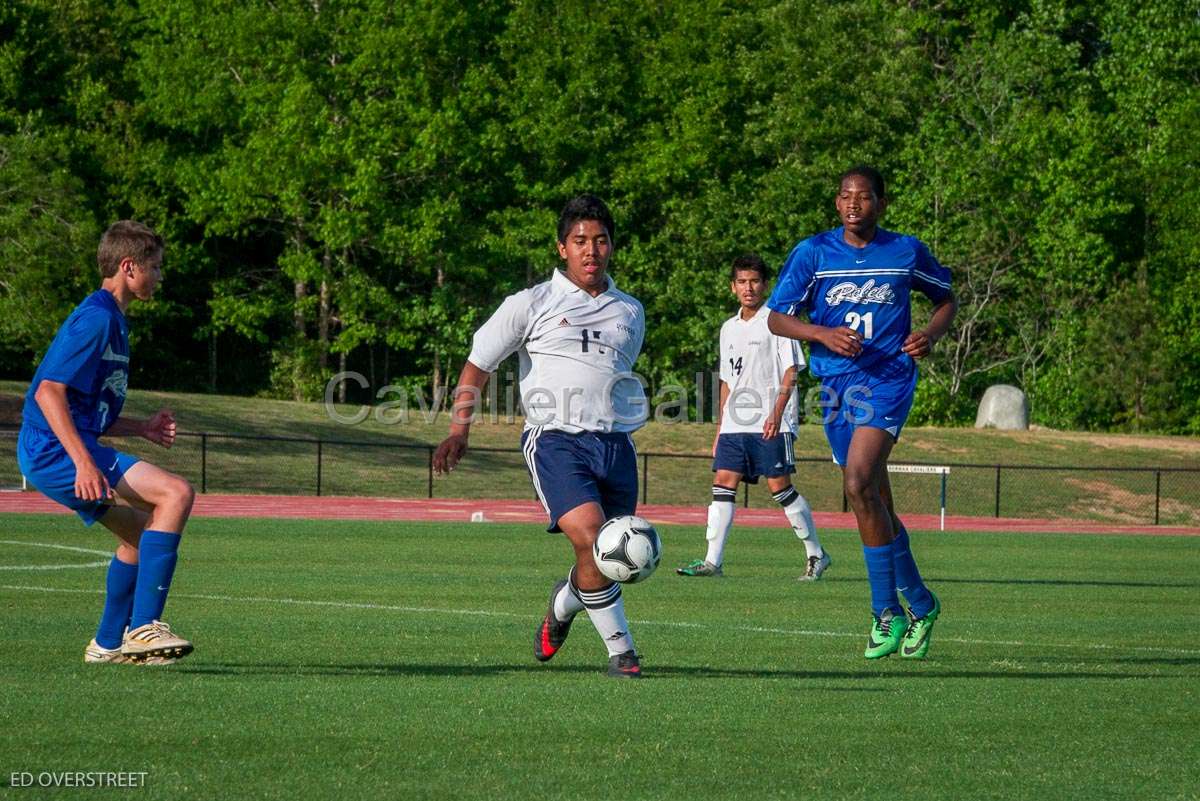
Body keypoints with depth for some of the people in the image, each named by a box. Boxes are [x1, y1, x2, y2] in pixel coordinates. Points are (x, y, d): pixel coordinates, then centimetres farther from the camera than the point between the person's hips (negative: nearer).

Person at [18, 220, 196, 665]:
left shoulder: (111, 321, 20)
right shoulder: (96, 318, -12)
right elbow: (49, 391, -22)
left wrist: (141, 428, 16)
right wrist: (84, 462, -29)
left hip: (52, 456, 11)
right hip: (55, 450, -11)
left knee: (143, 531, 23)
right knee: (176, 493, -20)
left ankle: (108, 643, 29)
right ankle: (143, 626, -22)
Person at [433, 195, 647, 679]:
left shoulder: (630, 312, 18)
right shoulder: (532, 305, 5)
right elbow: (477, 366, 8)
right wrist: (459, 430, -2)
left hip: (615, 443, 5)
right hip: (554, 439, -5)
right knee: (592, 541, -23)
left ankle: (562, 607, 35)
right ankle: (620, 650, -8)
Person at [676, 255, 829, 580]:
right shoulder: (729, 328, 18)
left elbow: (790, 370, -9)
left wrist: (777, 413, -20)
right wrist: (720, 428, 20)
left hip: (770, 425, -6)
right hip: (735, 425, 6)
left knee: (779, 486, -6)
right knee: (723, 485, -4)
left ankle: (816, 555, 7)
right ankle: (712, 561, -7)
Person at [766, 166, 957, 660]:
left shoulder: (907, 252, 2)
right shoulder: (813, 253, 3)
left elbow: (946, 299, 18)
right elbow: (776, 318, 2)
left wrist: (931, 333, -3)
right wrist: (823, 334, -15)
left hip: (888, 380, -4)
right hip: (836, 383, 4)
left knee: (858, 484, -23)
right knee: (877, 507, 9)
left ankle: (886, 613, -15)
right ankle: (919, 605, 27)